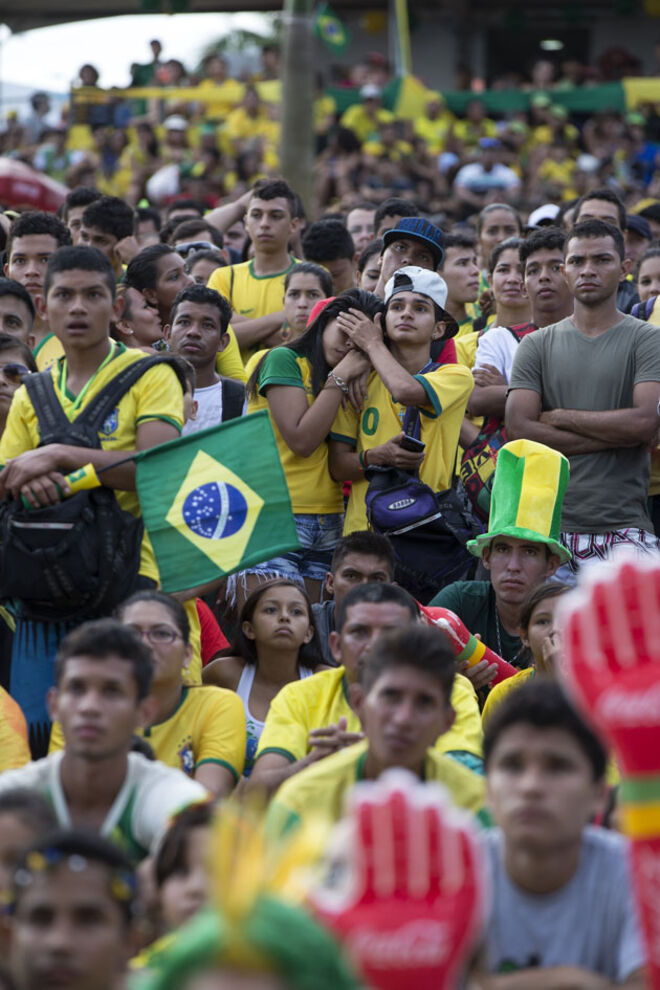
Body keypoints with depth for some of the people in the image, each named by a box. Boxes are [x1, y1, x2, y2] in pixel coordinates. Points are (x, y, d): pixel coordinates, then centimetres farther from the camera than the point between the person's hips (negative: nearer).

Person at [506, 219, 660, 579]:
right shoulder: (537, 346, 13)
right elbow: (518, 428, 1)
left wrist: (559, 417, -1)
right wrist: (614, 435, -4)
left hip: (624, 528, -2)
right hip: (548, 522, 2)